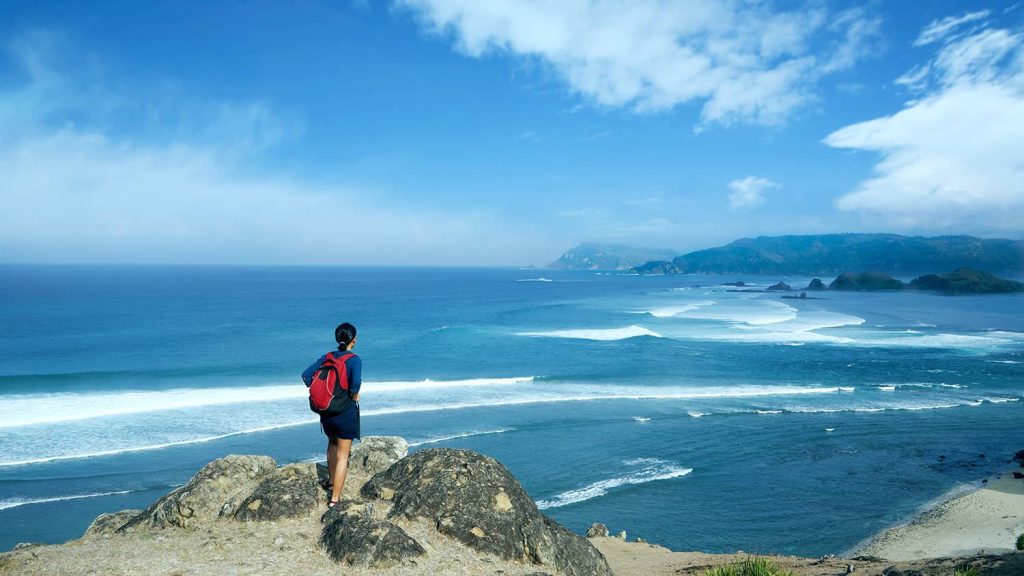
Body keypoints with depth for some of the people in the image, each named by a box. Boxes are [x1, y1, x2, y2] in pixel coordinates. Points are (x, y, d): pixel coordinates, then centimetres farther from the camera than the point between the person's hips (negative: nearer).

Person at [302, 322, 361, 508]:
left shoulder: (327, 357, 2)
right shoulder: (355, 360, -14)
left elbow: (306, 375, -1)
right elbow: (356, 383, -28)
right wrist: (355, 396, -8)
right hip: (346, 411, -5)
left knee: (333, 443, 31)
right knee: (343, 455, 5)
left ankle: (331, 481, 40)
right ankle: (335, 498, 7)